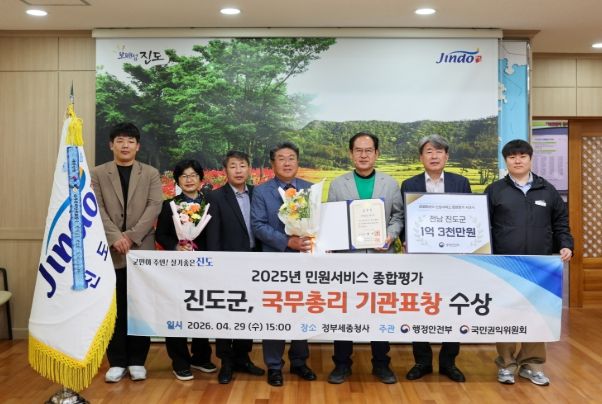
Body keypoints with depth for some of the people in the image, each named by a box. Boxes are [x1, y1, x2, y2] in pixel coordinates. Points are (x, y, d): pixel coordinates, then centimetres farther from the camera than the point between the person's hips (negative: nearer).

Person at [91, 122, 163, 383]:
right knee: (114, 309, 5)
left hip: (142, 250, 0)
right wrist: (115, 237, -16)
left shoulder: (151, 174, 7)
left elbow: (154, 207, -4)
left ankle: (137, 361, 17)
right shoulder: (97, 174, 7)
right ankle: (117, 361, 16)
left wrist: (131, 236, -15)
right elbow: (96, 209, -3)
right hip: (110, 251, 0)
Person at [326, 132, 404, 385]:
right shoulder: (337, 184, 6)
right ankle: (342, 364, 21)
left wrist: (391, 236, -13)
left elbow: (398, 216, 5)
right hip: (347, 257, 0)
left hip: (381, 258, 1)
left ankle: (381, 364, 24)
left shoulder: (390, 184, 7)